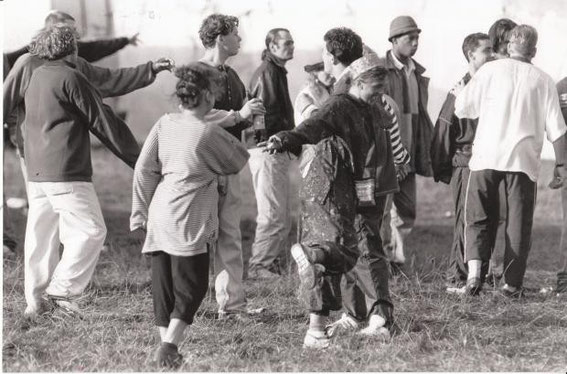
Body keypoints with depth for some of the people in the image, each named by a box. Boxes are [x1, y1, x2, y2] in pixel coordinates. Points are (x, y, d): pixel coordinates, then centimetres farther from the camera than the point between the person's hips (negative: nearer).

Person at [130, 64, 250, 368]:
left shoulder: (165, 124, 5)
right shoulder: (209, 132, -10)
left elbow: (144, 169, 6)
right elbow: (238, 161, 6)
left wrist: (141, 213, 14)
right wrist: (230, 129, 22)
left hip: (160, 213, 6)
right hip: (188, 218, -6)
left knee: (163, 283, 11)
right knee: (191, 285, 2)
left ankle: (166, 343, 14)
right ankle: (169, 345, -9)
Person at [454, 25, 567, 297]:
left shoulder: (490, 70, 2)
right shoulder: (543, 81, 3)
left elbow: (462, 108, 4)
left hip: (486, 156, 0)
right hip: (524, 160, 0)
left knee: (479, 217, 8)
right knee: (518, 223, 7)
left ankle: (474, 266, -13)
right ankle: (513, 283, 7)